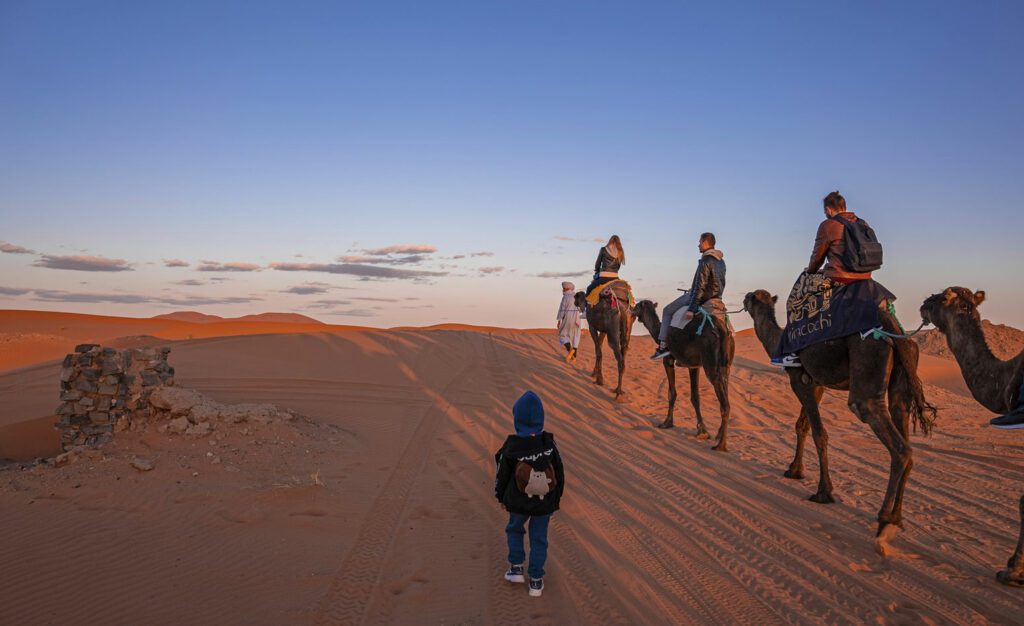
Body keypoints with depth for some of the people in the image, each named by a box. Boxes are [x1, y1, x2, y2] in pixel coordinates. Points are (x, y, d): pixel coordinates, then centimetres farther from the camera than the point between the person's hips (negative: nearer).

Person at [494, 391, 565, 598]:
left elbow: (502, 476, -9)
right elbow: (559, 473, -4)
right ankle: (536, 581, 21)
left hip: (518, 502, -1)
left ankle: (516, 568, 25)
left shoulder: (511, 447, -20)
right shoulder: (548, 444, -15)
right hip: (545, 503, 1)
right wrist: (557, 497, 12)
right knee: (539, 538, 15)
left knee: (514, 529, 27)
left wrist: (501, 497, 10)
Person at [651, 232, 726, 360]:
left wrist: (691, 309, -26)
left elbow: (700, 286, -26)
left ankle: (663, 346, -4)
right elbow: (721, 284, 16)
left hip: (702, 296, -9)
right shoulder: (721, 262, 8)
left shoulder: (705, 261, -21)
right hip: (716, 297, 9)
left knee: (667, 311, 3)